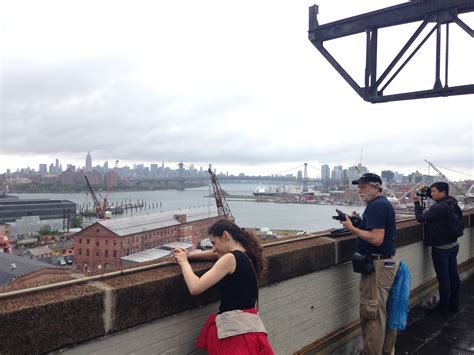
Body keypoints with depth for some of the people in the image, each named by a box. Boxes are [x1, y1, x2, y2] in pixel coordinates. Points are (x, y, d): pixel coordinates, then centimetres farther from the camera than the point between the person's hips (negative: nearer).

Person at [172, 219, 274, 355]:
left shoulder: (231, 258, -13)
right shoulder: (247, 256, 12)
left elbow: (195, 288, -17)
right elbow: (217, 254, 30)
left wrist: (184, 262, -1)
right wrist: (188, 255, 20)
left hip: (235, 327, -8)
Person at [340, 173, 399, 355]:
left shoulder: (376, 206, -18)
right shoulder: (383, 203, 15)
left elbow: (377, 239, -25)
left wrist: (352, 228, -19)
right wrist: (358, 222, 8)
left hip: (377, 265, -11)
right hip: (387, 262, 11)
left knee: (371, 314, -3)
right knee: (384, 310, 20)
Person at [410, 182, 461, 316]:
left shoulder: (438, 208, -25)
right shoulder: (452, 202, 2)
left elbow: (420, 218, -18)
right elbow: (440, 199, 22)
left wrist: (416, 202, -8)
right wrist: (426, 192, 9)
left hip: (441, 248, -9)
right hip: (453, 245, 9)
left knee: (443, 278, 1)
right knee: (453, 276, 15)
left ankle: (443, 308, 11)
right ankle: (454, 304, 27)